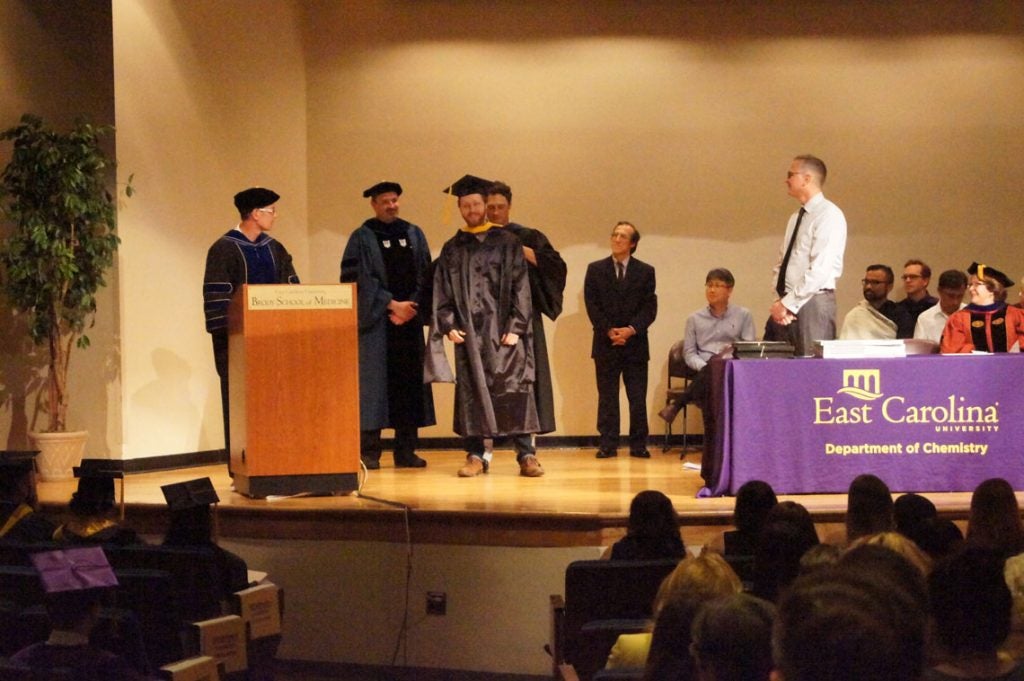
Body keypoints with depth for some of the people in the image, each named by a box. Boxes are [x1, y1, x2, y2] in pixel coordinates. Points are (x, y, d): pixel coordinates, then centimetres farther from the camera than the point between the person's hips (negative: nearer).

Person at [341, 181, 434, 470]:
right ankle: (369, 453, -4)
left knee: (409, 382, 3)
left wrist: (411, 306, -6)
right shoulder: (362, 238, 0)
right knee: (373, 382, -6)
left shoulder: (414, 235, 12)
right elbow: (358, 279, -7)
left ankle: (406, 451, 8)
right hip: (375, 322, -4)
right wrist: (392, 304, -12)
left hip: (409, 320, 4)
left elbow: (425, 276, 9)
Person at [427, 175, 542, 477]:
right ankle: (475, 455, 6)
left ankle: (526, 455, -4)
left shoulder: (507, 242, 5)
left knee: (513, 390, -6)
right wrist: (448, 325, -4)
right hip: (468, 333, 2)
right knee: (471, 392, 1)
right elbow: (442, 293, 10)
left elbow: (520, 288, -1)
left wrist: (515, 327, -9)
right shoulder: (452, 249, 12)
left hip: (502, 330, -2)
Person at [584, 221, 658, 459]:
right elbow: (592, 305, 0)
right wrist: (609, 331, -11)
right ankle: (608, 444, 5)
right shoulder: (596, 269, 7)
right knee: (607, 397, 2)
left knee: (638, 397, 0)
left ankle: (638, 444, 5)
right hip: (605, 343, 0)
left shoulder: (645, 271, 7)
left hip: (635, 343, 0)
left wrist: (631, 330, -13)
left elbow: (650, 308, 1)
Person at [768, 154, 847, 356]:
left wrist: (788, 304, -15)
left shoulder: (829, 215, -9)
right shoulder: (796, 218, 18)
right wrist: (779, 301, 1)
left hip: (812, 303, -8)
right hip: (786, 306, 8)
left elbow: (820, 270, -17)